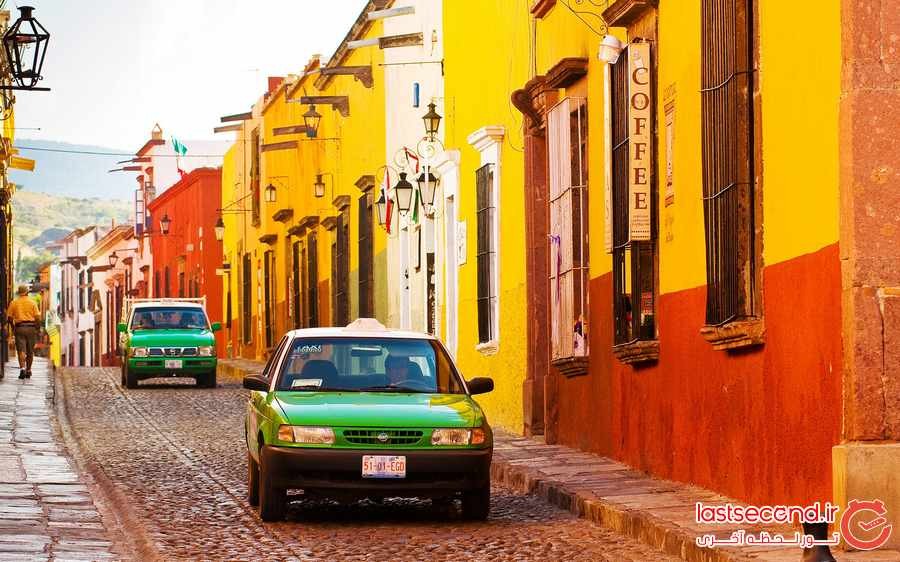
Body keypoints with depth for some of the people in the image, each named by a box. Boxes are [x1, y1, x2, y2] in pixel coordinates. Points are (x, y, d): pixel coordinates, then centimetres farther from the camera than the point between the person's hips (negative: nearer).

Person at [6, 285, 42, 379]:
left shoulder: (13, 303, 3)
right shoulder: (32, 303, 2)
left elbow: (9, 317, 2)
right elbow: (38, 317, -4)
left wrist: (13, 327, 16)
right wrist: (37, 328, 7)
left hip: (19, 328, -1)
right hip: (31, 327, 1)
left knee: (21, 350, -5)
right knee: (30, 351, 11)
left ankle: (22, 368, -24)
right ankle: (28, 371, 18)